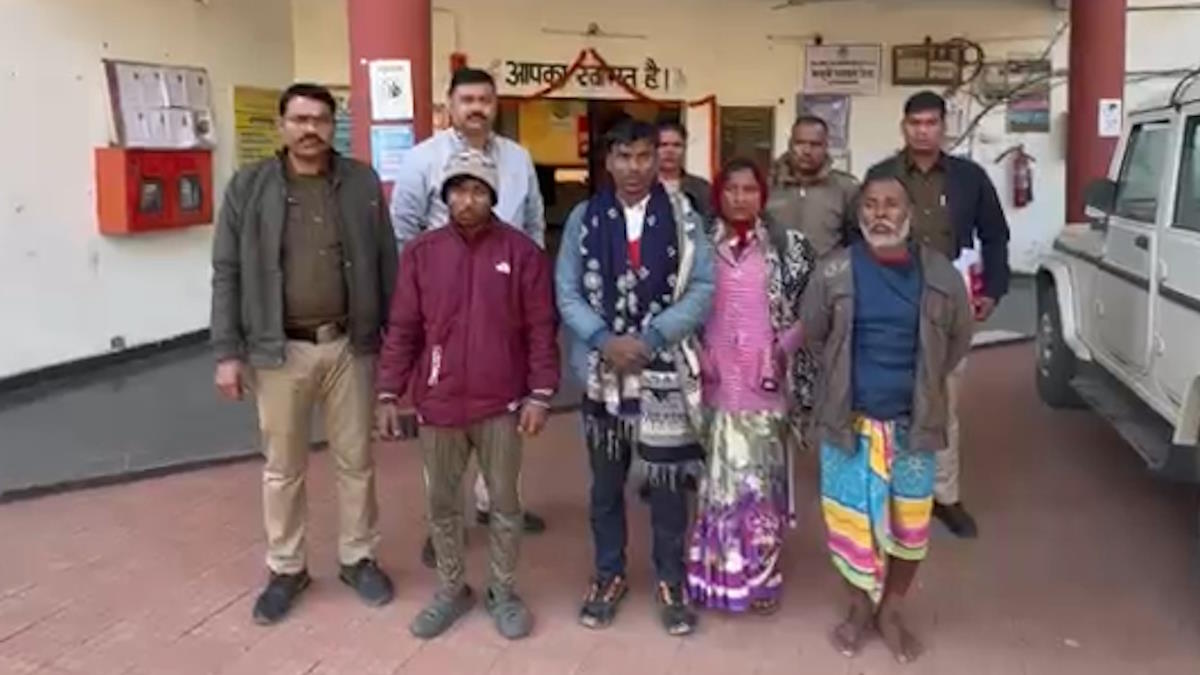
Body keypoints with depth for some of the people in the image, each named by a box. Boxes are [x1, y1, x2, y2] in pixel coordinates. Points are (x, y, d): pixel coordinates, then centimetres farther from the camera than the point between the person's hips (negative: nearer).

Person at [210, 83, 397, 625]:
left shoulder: (362, 183, 2)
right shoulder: (249, 187, -1)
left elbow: (386, 264, 5)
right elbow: (227, 273, -1)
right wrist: (227, 352, -6)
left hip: (349, 346, 1)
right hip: (280, 350, -1)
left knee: (355, 461, 12)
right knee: (282, 468, 11)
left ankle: (358, 559, 29)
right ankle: (285, 569, 27)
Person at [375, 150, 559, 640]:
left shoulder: (522, 252, -4)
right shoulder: (420, 253, 0)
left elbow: (541, 330, -4)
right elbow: (402, 330, 3)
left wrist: (540, 394, -9)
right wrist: (389, 394, 0)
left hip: (501, 404, -2)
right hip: (439, 403, 2)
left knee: (504, 503, 11)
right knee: (441, 504, 14)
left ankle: (504, 592, 28)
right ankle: (451, 589, 33)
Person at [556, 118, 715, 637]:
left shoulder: (685, 219, -1)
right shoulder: (584, 218, 2)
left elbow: (703, 289, -6)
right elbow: (567, 292, -1)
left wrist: (649, 339, -17)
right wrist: (604, 340, -16)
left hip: (666, 371, -1)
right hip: (602, 370, 1)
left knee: (666, 482, 8)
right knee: (606, 483, 15)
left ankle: (671, 579, 26)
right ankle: (609, 574, 32)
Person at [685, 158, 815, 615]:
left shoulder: (786, 247, 2)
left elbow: (806, 309, 4)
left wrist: (781, 352, -6)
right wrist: (697, 356, -1)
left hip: (763, 381, 0)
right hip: (714, 380, 1)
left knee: (760, 475, 5)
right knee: (720, 476, 7)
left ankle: (759, 572, 18)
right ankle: (718, 569, 19)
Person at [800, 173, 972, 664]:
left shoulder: (940, 275, -7)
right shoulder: (833, 272, -10)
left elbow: (958, 338, 9)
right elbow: (813, 336, 5)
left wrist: (923, 383, 9)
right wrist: (848, 379, 9)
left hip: (913, 421, 1)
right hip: (848, 419, -1)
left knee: (910, 524, 10)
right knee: (850, 519, 8)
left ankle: (892, 610, 33)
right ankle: (861, 607, 32)